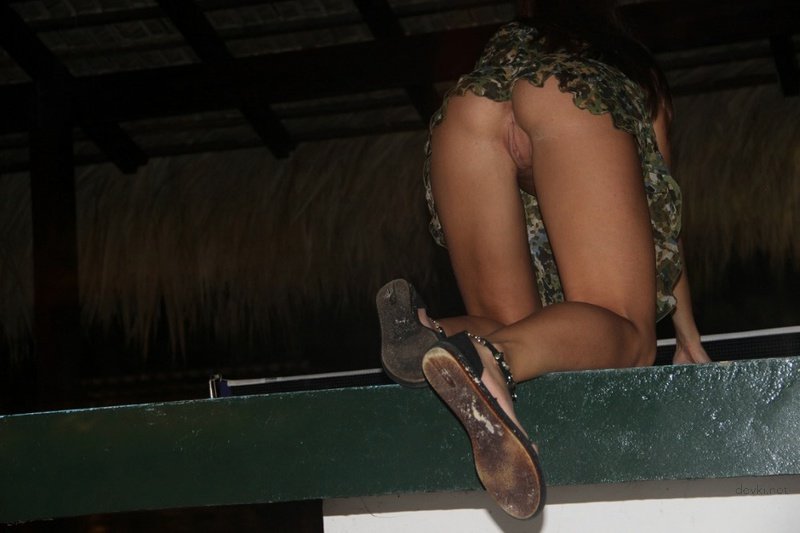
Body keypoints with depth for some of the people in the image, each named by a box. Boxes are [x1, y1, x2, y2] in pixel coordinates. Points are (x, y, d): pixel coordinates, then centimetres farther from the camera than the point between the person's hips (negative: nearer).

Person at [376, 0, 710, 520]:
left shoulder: (506, 46, 43)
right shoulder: (636, 69, 39)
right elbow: (661, 208, 36)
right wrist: (689, 335, 41)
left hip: (466, 108, 3)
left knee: (505, 322, 8)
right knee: (626, 335, -11)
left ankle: (425, 335, -27)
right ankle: (492, 358, -44)